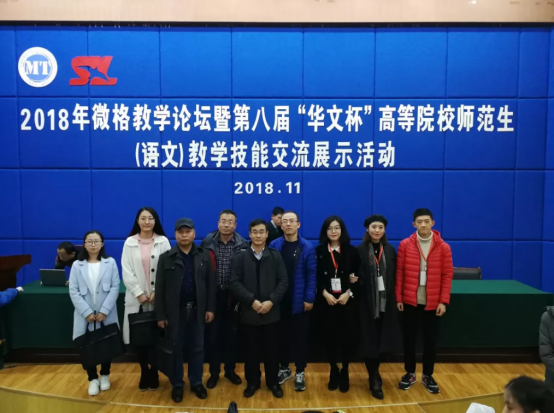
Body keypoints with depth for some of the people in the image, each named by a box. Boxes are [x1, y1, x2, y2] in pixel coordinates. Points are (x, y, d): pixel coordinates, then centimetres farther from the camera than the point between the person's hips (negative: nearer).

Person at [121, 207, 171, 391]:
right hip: (136, 297, 1)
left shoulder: (163, 241, -1)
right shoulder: (130, 242, 3)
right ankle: (144, 373, 23)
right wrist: (139, 293, -9)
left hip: (158, 297, -1)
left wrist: (157, 292, -10)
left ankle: (153, 374, 20)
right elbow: (126, 271, -1)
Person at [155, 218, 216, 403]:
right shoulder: (166, 258, -3)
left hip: (197, 310, 1)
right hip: (175, 311, -1)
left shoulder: (204, 256, 1)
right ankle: (177, 385, 26)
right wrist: (160, 315, -5)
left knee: (197, 348, 12)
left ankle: (196, 382, 27)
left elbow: (211, 283, 2)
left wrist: (210, 308, -3)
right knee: (175, 349, 10)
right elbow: (160, 288, -3)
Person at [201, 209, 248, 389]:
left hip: (233, 295, 0)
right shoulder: (208, 242, -4)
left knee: (231, 334, 12)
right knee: (213, 335, 9)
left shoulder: (242, 245, -5)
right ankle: (214, 372, 26)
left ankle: (230, 370, 30)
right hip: (213, 294, 0)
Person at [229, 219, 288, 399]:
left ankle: (273, 382, 27)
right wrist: (252, 301, -16)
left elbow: (283, 281, -2)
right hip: (249, 312, 0)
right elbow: (235, 283, -7)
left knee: (271, 349, 10)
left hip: (271, 312, 1)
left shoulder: (275, 256, 2)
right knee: (251, 349, 11)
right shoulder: (240, 257, -1)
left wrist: (271, 301, -14)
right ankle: (252, 382, 28)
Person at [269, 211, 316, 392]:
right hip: (279, 301, 2)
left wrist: (309, 298, -10)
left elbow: (311, 274, -5)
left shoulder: (307, 247, -4)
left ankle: (300, 372, 23)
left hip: (300, 301, -1)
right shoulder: (274, 246, 0)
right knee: (282, 336, 14)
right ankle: (284, 368, 32)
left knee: (300, 337, 8)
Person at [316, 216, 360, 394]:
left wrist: (348, 293, -10)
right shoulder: (319, 251, 2)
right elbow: (315, 277, 0)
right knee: (331, 337, 4)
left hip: (347, 300, 0)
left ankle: (344, 372, 22)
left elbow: (358, 276, 2)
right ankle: (334, 372, 24)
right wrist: (325, 293, -13)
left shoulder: (352, 251, 4)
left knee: (348, 337, 0)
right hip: (327, 301, 0)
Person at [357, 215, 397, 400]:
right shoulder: (360, 250, -4)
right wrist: (353, 279, -20)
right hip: (366, 302, -2)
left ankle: (374, 375, 27)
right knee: (369, 340, 1)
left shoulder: (390, 250, 5)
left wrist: (394, 299, 0)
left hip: (384, 302, 3)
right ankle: (375, 379, 12)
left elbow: (394, 276, 4)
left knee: (378, 340, 11)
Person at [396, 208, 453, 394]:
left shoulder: (443, 247, -2)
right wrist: (398, 297, -3)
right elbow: (399, 272, -1)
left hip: (433, 303, 0)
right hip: (410, 301, 0)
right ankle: (410, 373, 27)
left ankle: (428, 376, 27)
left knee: (430, 340, 9)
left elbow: (447, 275, -1)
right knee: (409, 338, 9)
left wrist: (443, 301, -6)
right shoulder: (405, 245, -3)